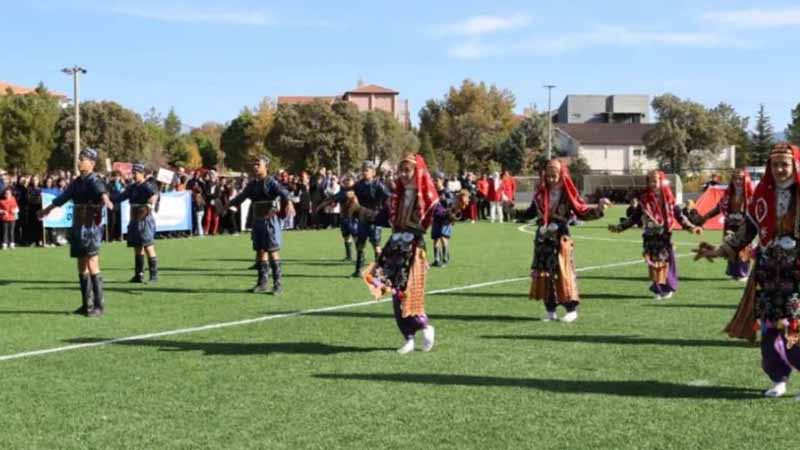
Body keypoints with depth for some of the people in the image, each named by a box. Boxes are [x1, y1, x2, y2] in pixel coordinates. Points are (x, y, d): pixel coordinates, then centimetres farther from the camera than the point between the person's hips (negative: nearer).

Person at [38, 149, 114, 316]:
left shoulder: (94, 181, -10)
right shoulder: (77, 182, 14)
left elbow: (102, 192, -33)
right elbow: (62, 197, 31)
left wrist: (106, 201, -57)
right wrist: (47, 210, 46)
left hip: (91, 227, -8)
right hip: (78, 227, 8)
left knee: (92, 267, -11)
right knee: (82, 268, 11)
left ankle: (99, 305, -8)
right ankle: (86, 304, 17)